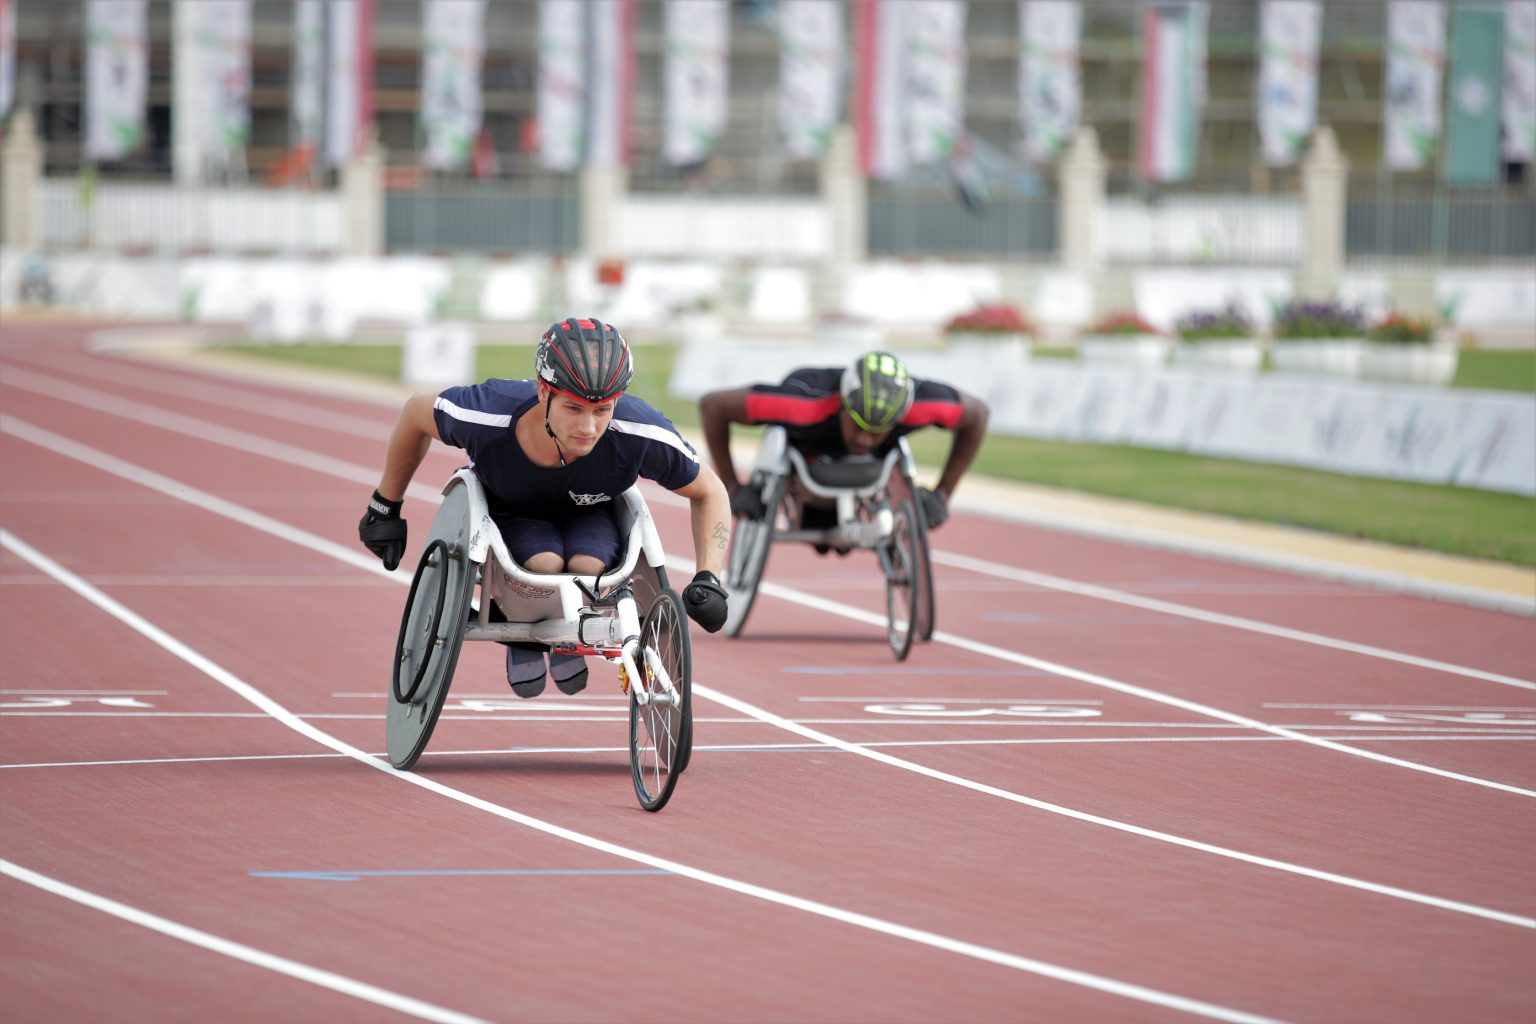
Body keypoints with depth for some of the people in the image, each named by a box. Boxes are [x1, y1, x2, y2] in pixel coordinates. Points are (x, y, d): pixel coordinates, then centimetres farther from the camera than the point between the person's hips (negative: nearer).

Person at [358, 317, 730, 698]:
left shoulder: (640, 432, -34)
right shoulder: (489, 413, -36)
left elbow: (709, 492, -13)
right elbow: (416, 413, -12)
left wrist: (708, 579, -25)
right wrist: (385, 508, -2)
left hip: (587, 515, 1)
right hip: (509, 511, -1)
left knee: (587, 568, -32)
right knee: (544, 566, -33)